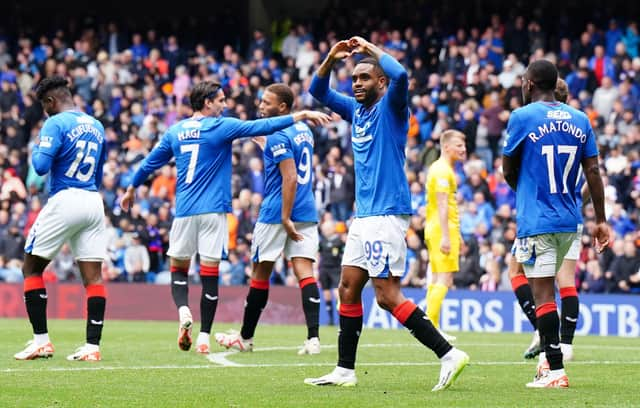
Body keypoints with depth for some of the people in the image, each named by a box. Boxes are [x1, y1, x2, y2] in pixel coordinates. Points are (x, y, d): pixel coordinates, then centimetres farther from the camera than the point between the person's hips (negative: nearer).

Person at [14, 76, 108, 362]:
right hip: (94, 203, 6)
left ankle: (41, 341, 0)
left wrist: (35, 150, 4)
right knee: (93, 276, 2)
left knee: (32, 268, 6)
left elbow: (41, 166, -13)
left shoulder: (56, 124, -7)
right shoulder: (96, 126, 16)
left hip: (64, 200, -6)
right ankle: (92, 346, -3)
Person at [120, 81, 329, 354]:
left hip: (184, 211, 4)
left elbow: (150, 163, 19)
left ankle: (183, 311, -14)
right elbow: (260, 126, -11)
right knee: (210, 275, 0)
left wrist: (132, 188, 35)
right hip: (213, 211, -4)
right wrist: (301, 116, -9)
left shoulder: (175, 132, 9)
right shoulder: (220, 127, -4)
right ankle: (204, 338, 0)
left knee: (178, 269, 14)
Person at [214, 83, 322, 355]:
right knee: (305, 272, -3)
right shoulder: (304, 131, 13)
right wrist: (261, 141, 38)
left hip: (277, 212, -7)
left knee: (260, 273, 6)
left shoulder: (278, 136, -13)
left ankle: (246, 337, 17)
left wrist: (285, 218, -21)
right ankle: (313, 338, -17)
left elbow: (290, 178, -20)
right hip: (307, 213, 7)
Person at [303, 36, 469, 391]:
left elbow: (400, 75, -27)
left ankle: (449, 354, -14)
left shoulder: (391, 108, -7)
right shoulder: (355, 109, 15)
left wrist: (371, 48, -14)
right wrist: (332, 58, 7)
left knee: (387, 295, -14)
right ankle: (345, 371, 15)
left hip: (387, 213, -9)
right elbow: (319, 92, 23)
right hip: (364, 215, 9)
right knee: (348, 289, 9)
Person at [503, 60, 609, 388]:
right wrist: (600, 220, 10)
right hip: (569, 221, 6)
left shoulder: (522, 117, -6)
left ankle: (555, 371, -12)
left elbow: (508, 170, 4)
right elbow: (593, 171, 7)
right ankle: (548, 357, 18)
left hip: (536, 221, -6)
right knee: (545, 286, 20)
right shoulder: (580, 120, 9)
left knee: (543, 292, -7)